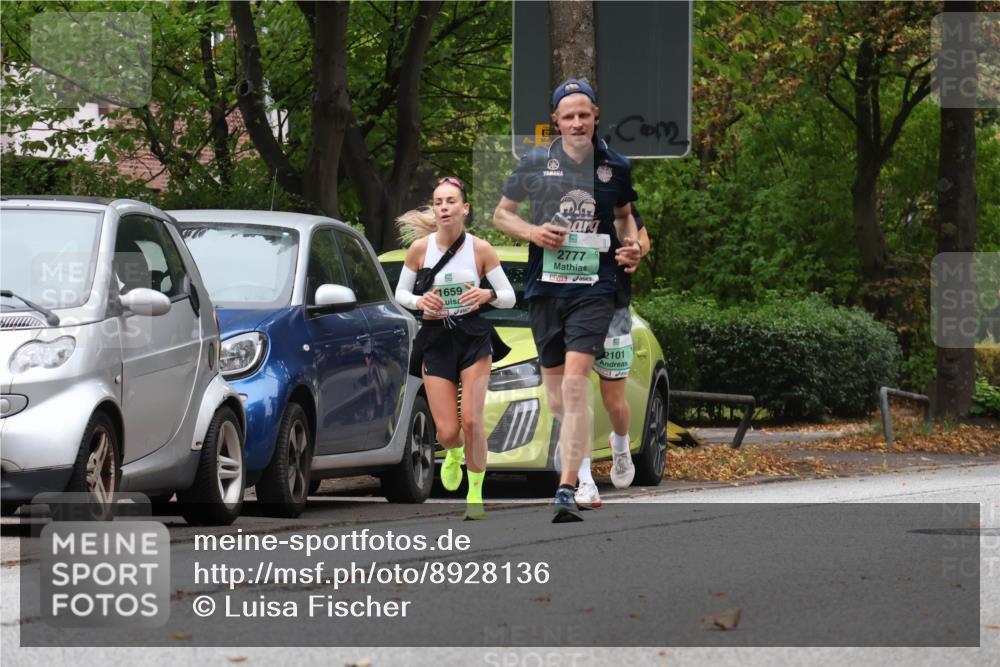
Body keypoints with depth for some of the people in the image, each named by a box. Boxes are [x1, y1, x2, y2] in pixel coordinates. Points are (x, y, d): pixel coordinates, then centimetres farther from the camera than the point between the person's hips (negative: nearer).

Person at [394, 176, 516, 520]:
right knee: (447, 432, -4)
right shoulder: (420, 248, -5)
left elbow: (509, 297, -2)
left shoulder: (480, 249, -7)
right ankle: (453, 453, 36)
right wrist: (419, 301, -14)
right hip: (436, 340, 1)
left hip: (473, 337, -1)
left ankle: (476, 494, 5)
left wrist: (487, 294, -23)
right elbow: (400, 292, 7)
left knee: (471, 420, -14)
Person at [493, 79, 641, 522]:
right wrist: (531, 231, -6)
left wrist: (631, 246, 3)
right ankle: (578, 448, 37)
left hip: (594, 290, -2)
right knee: (556, 393, 7)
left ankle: (566, 491, -22)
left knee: (575, 382, -18)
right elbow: (501, 214, 13)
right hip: (545, 288, 2)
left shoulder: (615, 167, 6)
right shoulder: (535, 163, 4)